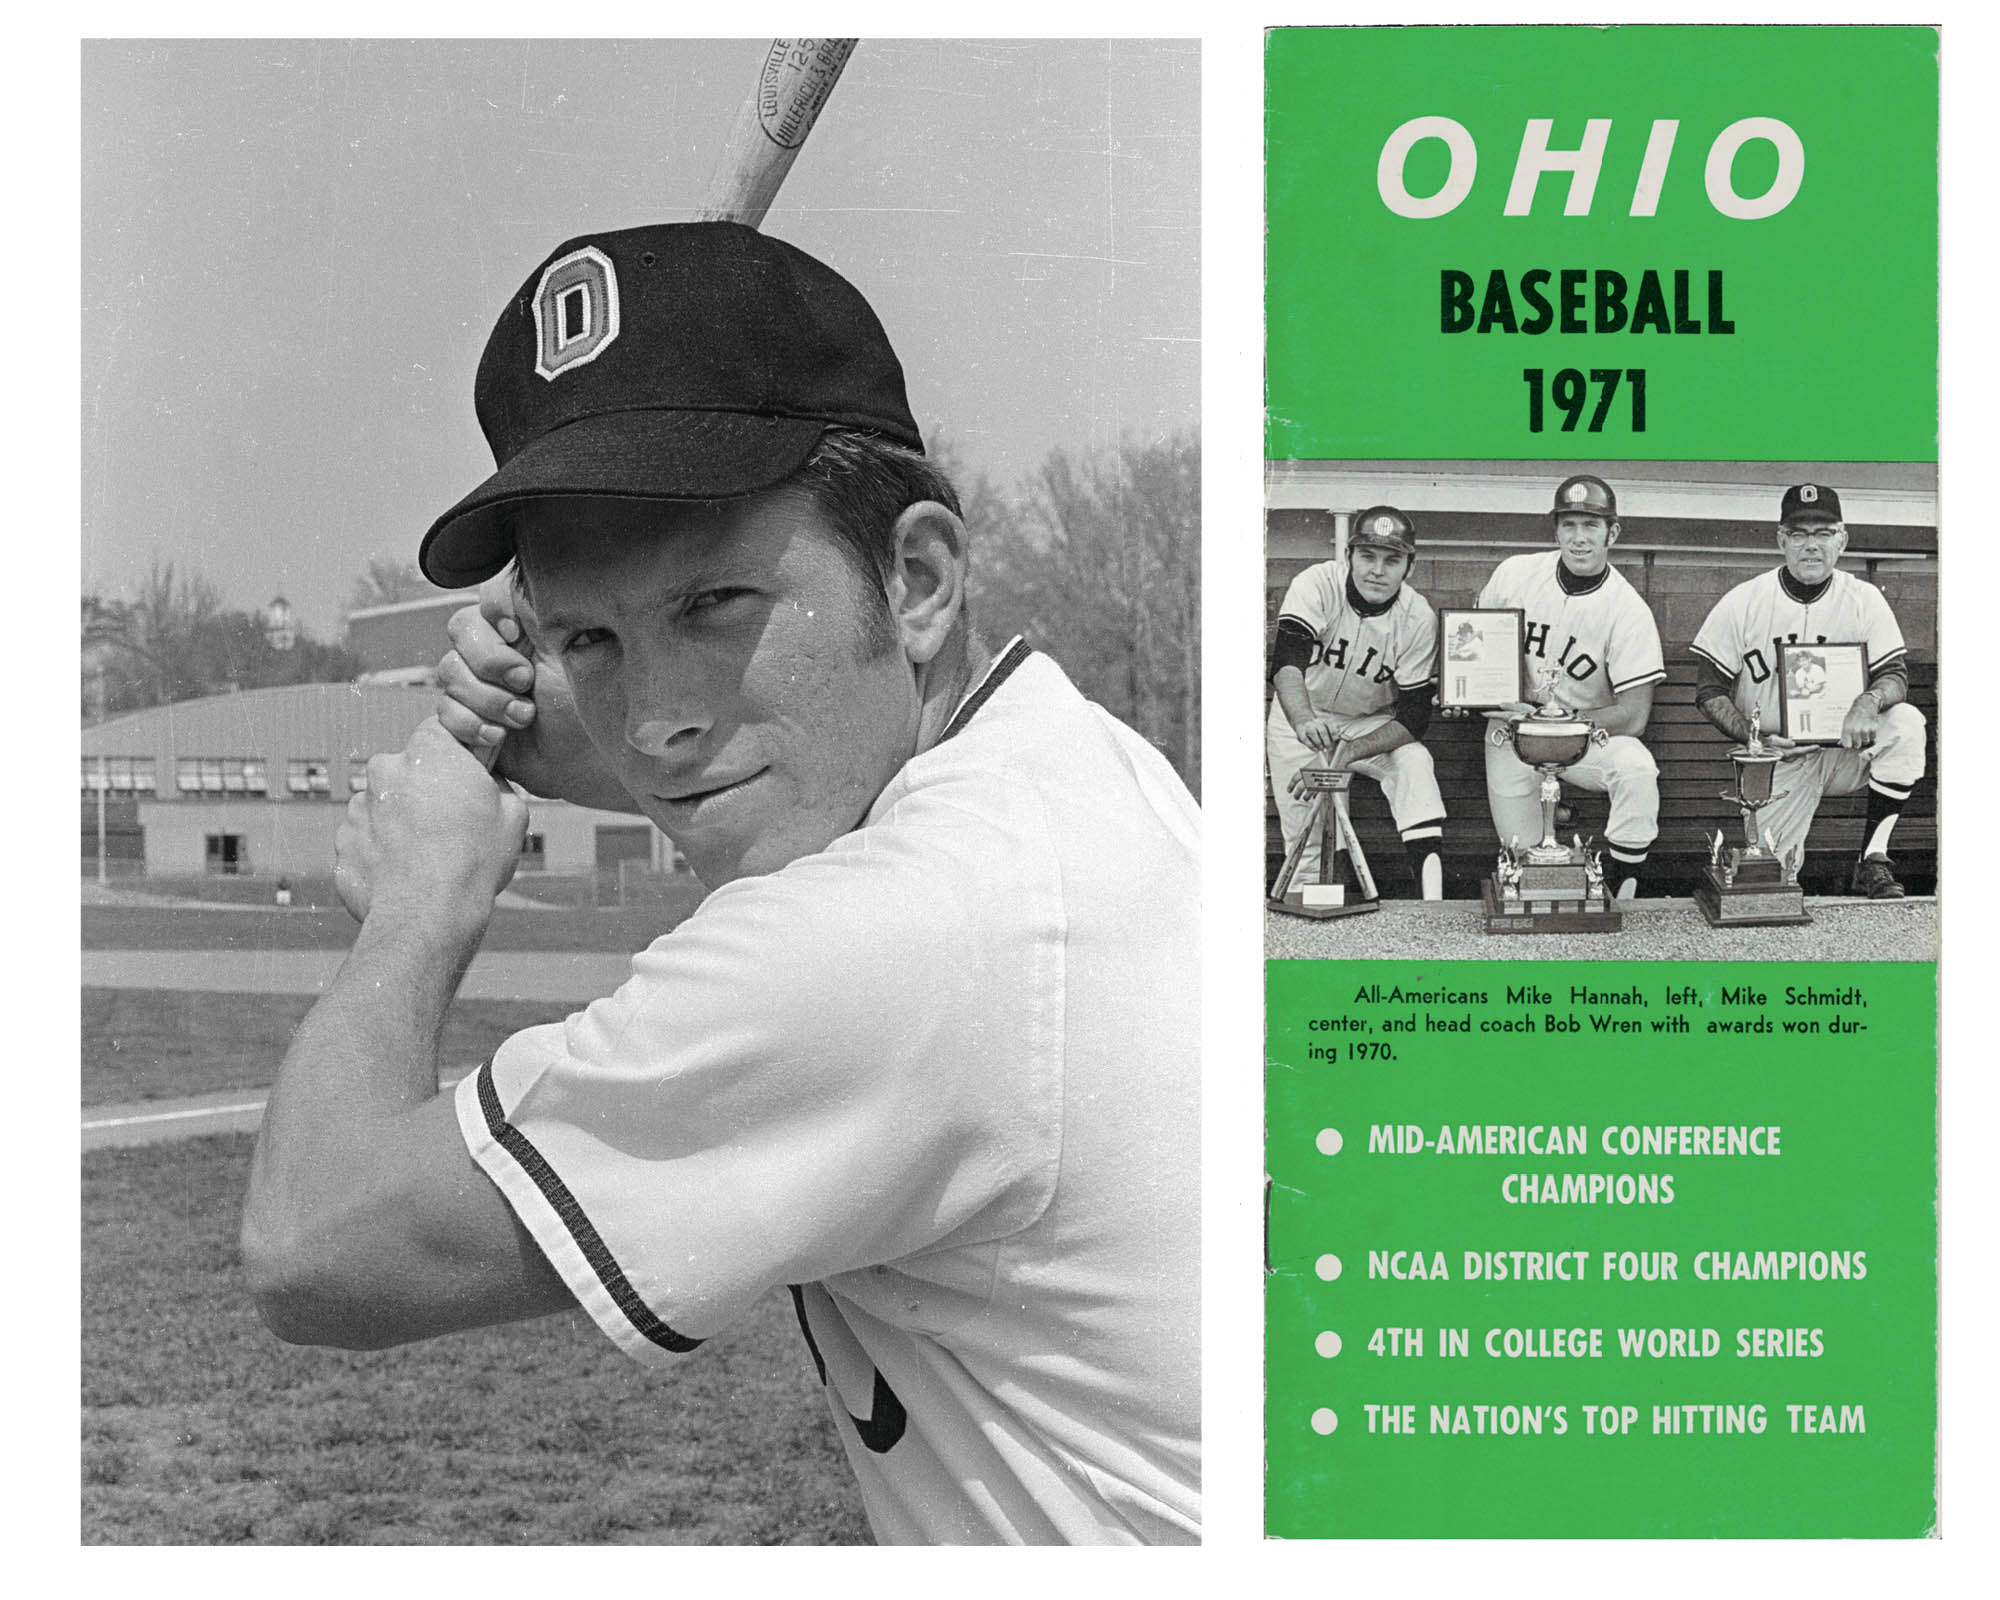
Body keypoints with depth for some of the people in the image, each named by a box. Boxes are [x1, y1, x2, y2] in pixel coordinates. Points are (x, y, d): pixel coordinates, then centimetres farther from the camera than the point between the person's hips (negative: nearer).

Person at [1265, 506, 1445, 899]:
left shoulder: (1418, 617, -20)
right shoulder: (1317, 585, -25)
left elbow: (1413, 717, -19)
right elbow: (1287, 659, -41)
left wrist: (1344, 754, -33)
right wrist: (1303, 721, -62)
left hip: (1373, 723, 0)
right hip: (1300, 713, 0)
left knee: (1415, 763, -27)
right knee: (1303, 843, -5)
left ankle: (1432, 905, -33)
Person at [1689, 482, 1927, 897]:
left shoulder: (1864, 600, -2)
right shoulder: (1743, 603, -5)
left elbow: (1896, 676, -8)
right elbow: (1709, 691, -3)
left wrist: (1869, 701, -33)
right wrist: (1756, 739, -20)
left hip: (1845, 750, 1)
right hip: (1776, 758, -1)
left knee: (1906, 722, -29)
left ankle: (1872, 862, -20)